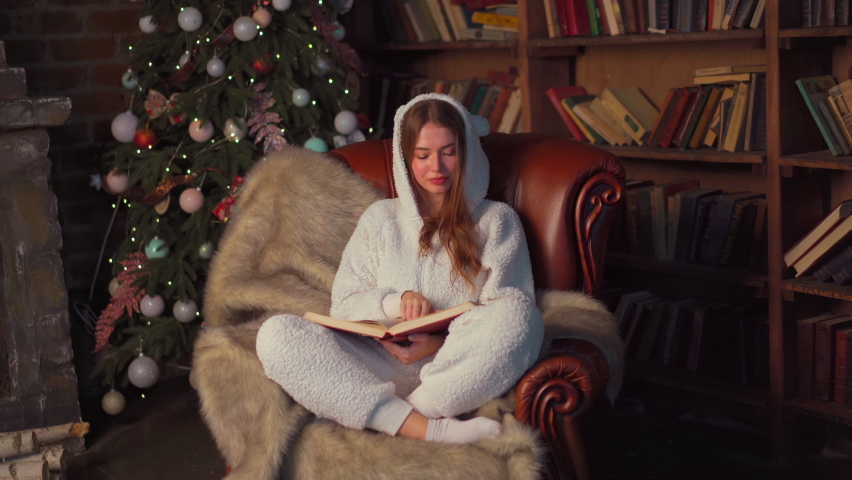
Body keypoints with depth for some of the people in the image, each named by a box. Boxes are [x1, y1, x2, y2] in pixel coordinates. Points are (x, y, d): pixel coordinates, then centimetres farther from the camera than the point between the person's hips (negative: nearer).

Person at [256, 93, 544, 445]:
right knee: (275, 334, -24)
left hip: (456, 370, -1)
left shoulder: (497, 221, 16)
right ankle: (421, 427, -35)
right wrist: (395, 301, -9)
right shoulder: (381, 218, 21)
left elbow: (510, 315, 4)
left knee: (519, 314, -33)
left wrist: (440, 343, -13)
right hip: (380, 363, 2)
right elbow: (343, 303, 13)